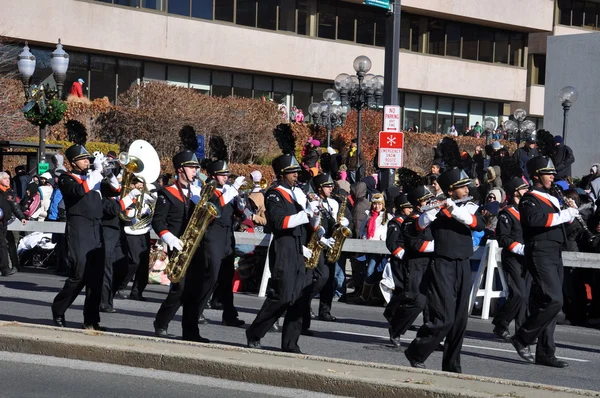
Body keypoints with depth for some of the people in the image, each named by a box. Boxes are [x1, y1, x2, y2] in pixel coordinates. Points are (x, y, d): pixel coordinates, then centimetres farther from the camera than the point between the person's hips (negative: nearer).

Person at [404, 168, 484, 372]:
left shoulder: (469, 207, 10)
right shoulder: (438, 207, -4)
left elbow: (478, 224, -10)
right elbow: (419, 227, -18)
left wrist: (454, 210, -21)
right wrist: (433, 210, -34)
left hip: (463, 266, 5)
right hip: (443, 265, -5)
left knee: (460, 319, 6)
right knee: (443, 318, -12)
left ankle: (452, 365, 15)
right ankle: (416, 354, 4)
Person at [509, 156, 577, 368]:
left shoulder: (553, 199, 20)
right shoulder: (530, 199, -7)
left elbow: (561, 224, 26)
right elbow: (534, 219, -26)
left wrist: (570, 212, 7)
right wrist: (563, 215, -22)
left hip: (555, 255, 9)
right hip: (540, 253, -9)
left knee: (545, 303, 7)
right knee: (553, 300, -18)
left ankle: (545, 353, 8)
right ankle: (522, 338, -7)